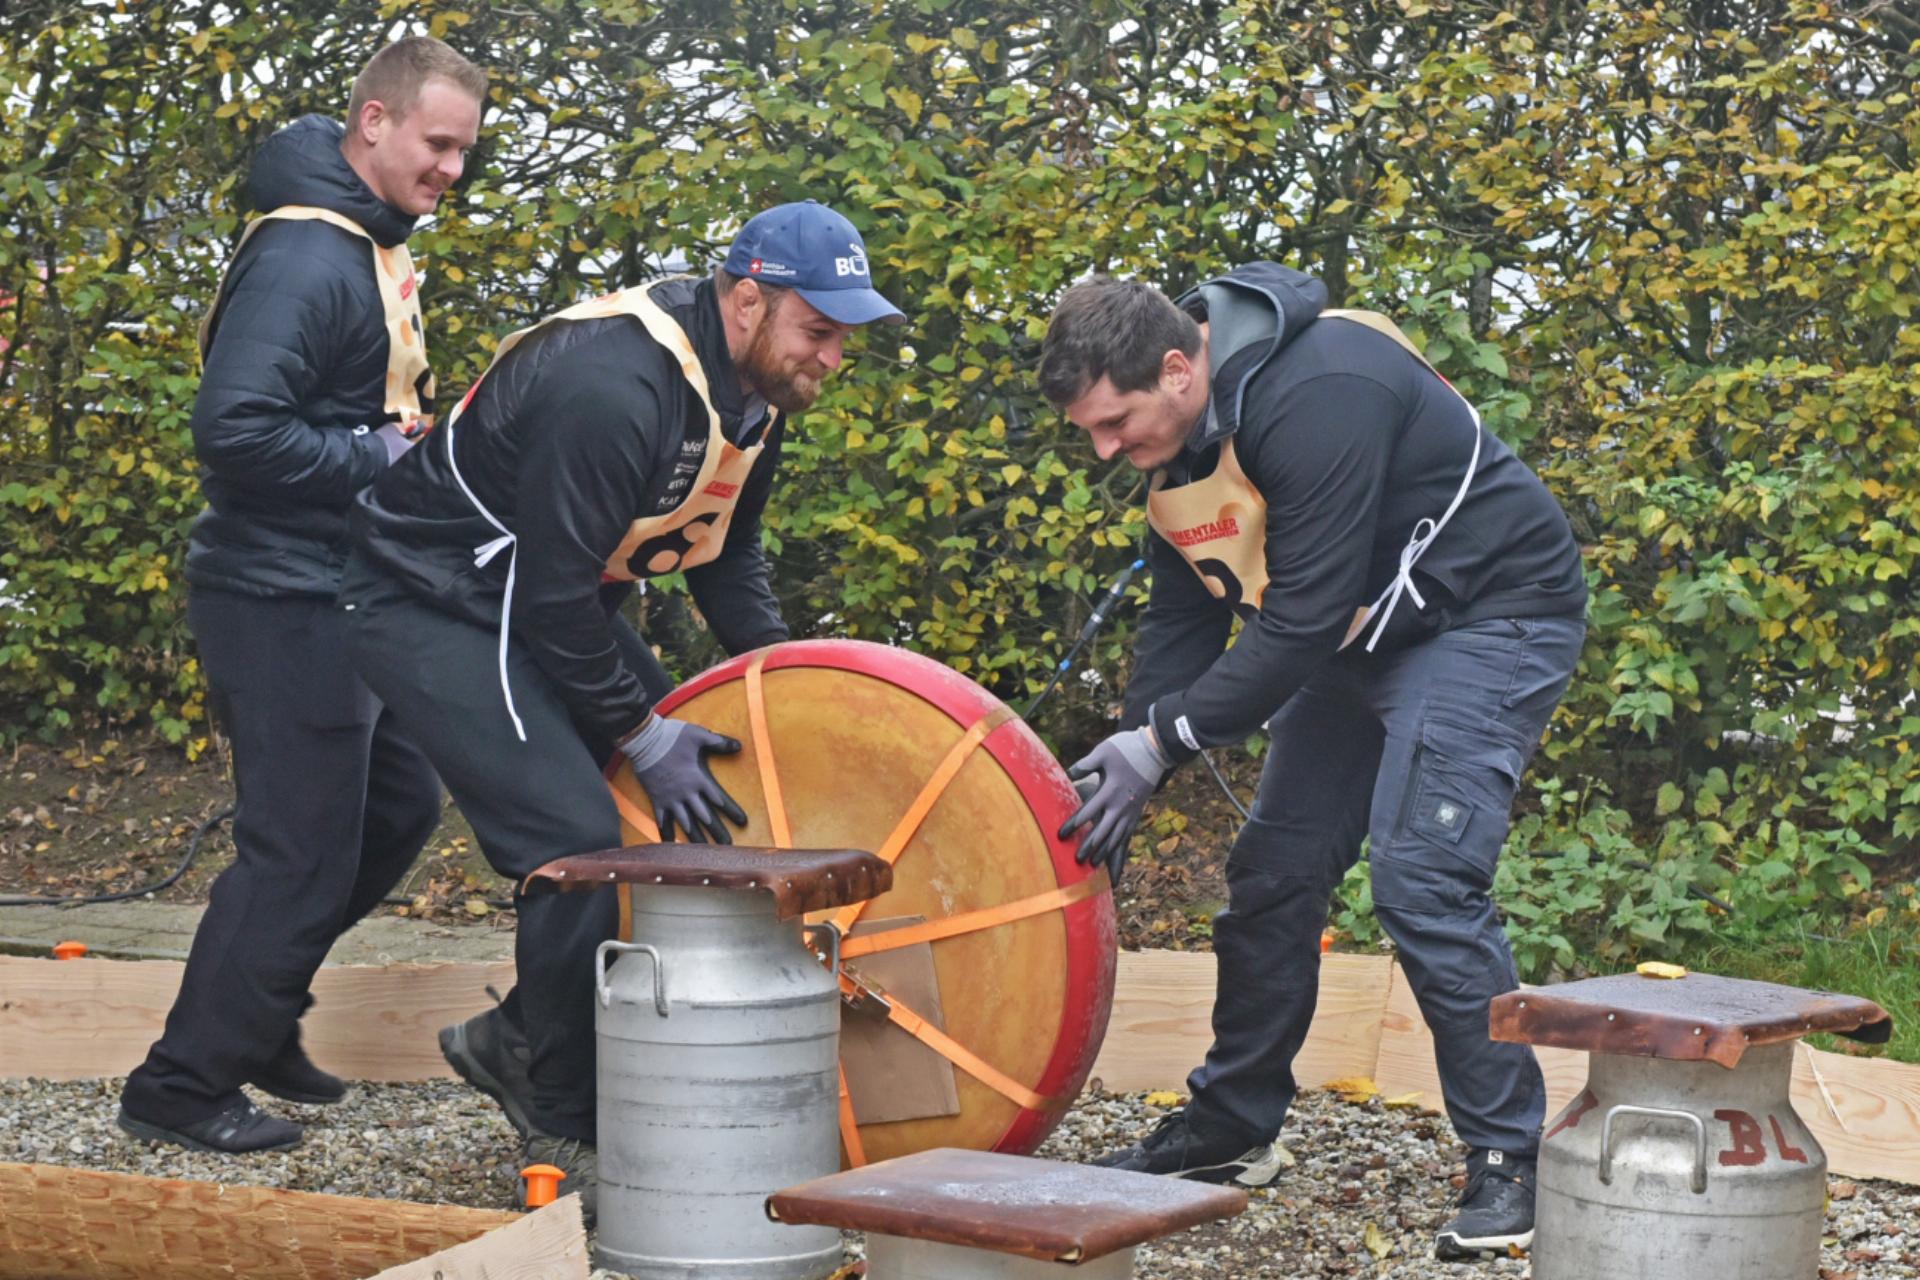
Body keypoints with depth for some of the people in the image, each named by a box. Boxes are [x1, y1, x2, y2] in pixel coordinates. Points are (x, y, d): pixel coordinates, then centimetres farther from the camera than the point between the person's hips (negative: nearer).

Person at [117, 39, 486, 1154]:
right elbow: (233, 428, -28)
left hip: (349, 597, 10)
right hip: (284, 605, -10)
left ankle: (259, 1020, 31)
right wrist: (380, 458, -19)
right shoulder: (305, 257, -20)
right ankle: (182, 1086, 7)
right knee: (301, 849, -5)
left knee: (398, 805, 18)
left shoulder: (374, 249, 13)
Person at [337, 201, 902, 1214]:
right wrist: (642, 735, -22)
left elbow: (728, 554, 12)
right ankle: (566, 1134, -2)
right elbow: (555, 591, -29)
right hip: (431, 605, -10)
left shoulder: (752, 389, -1)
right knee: (580, 844, -18)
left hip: (552, 601, 10)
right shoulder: (613, 389, -32)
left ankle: (519, 1042, 17)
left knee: (686, 795, 5)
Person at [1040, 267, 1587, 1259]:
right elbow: (1181, 622, 5)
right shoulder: (1177, 443, -2)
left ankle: (1507, 1159, -9)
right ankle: (1232, 1126, 24)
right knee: (1273, 870, 9)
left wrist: (1162, 740, -27)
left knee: (1421, 880, -20)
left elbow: (1304, 616, -31)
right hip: (1361, 636, 9)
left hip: (1493, 616, -9)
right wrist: (1123, 774, -4)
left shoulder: (1317, 396, -32)